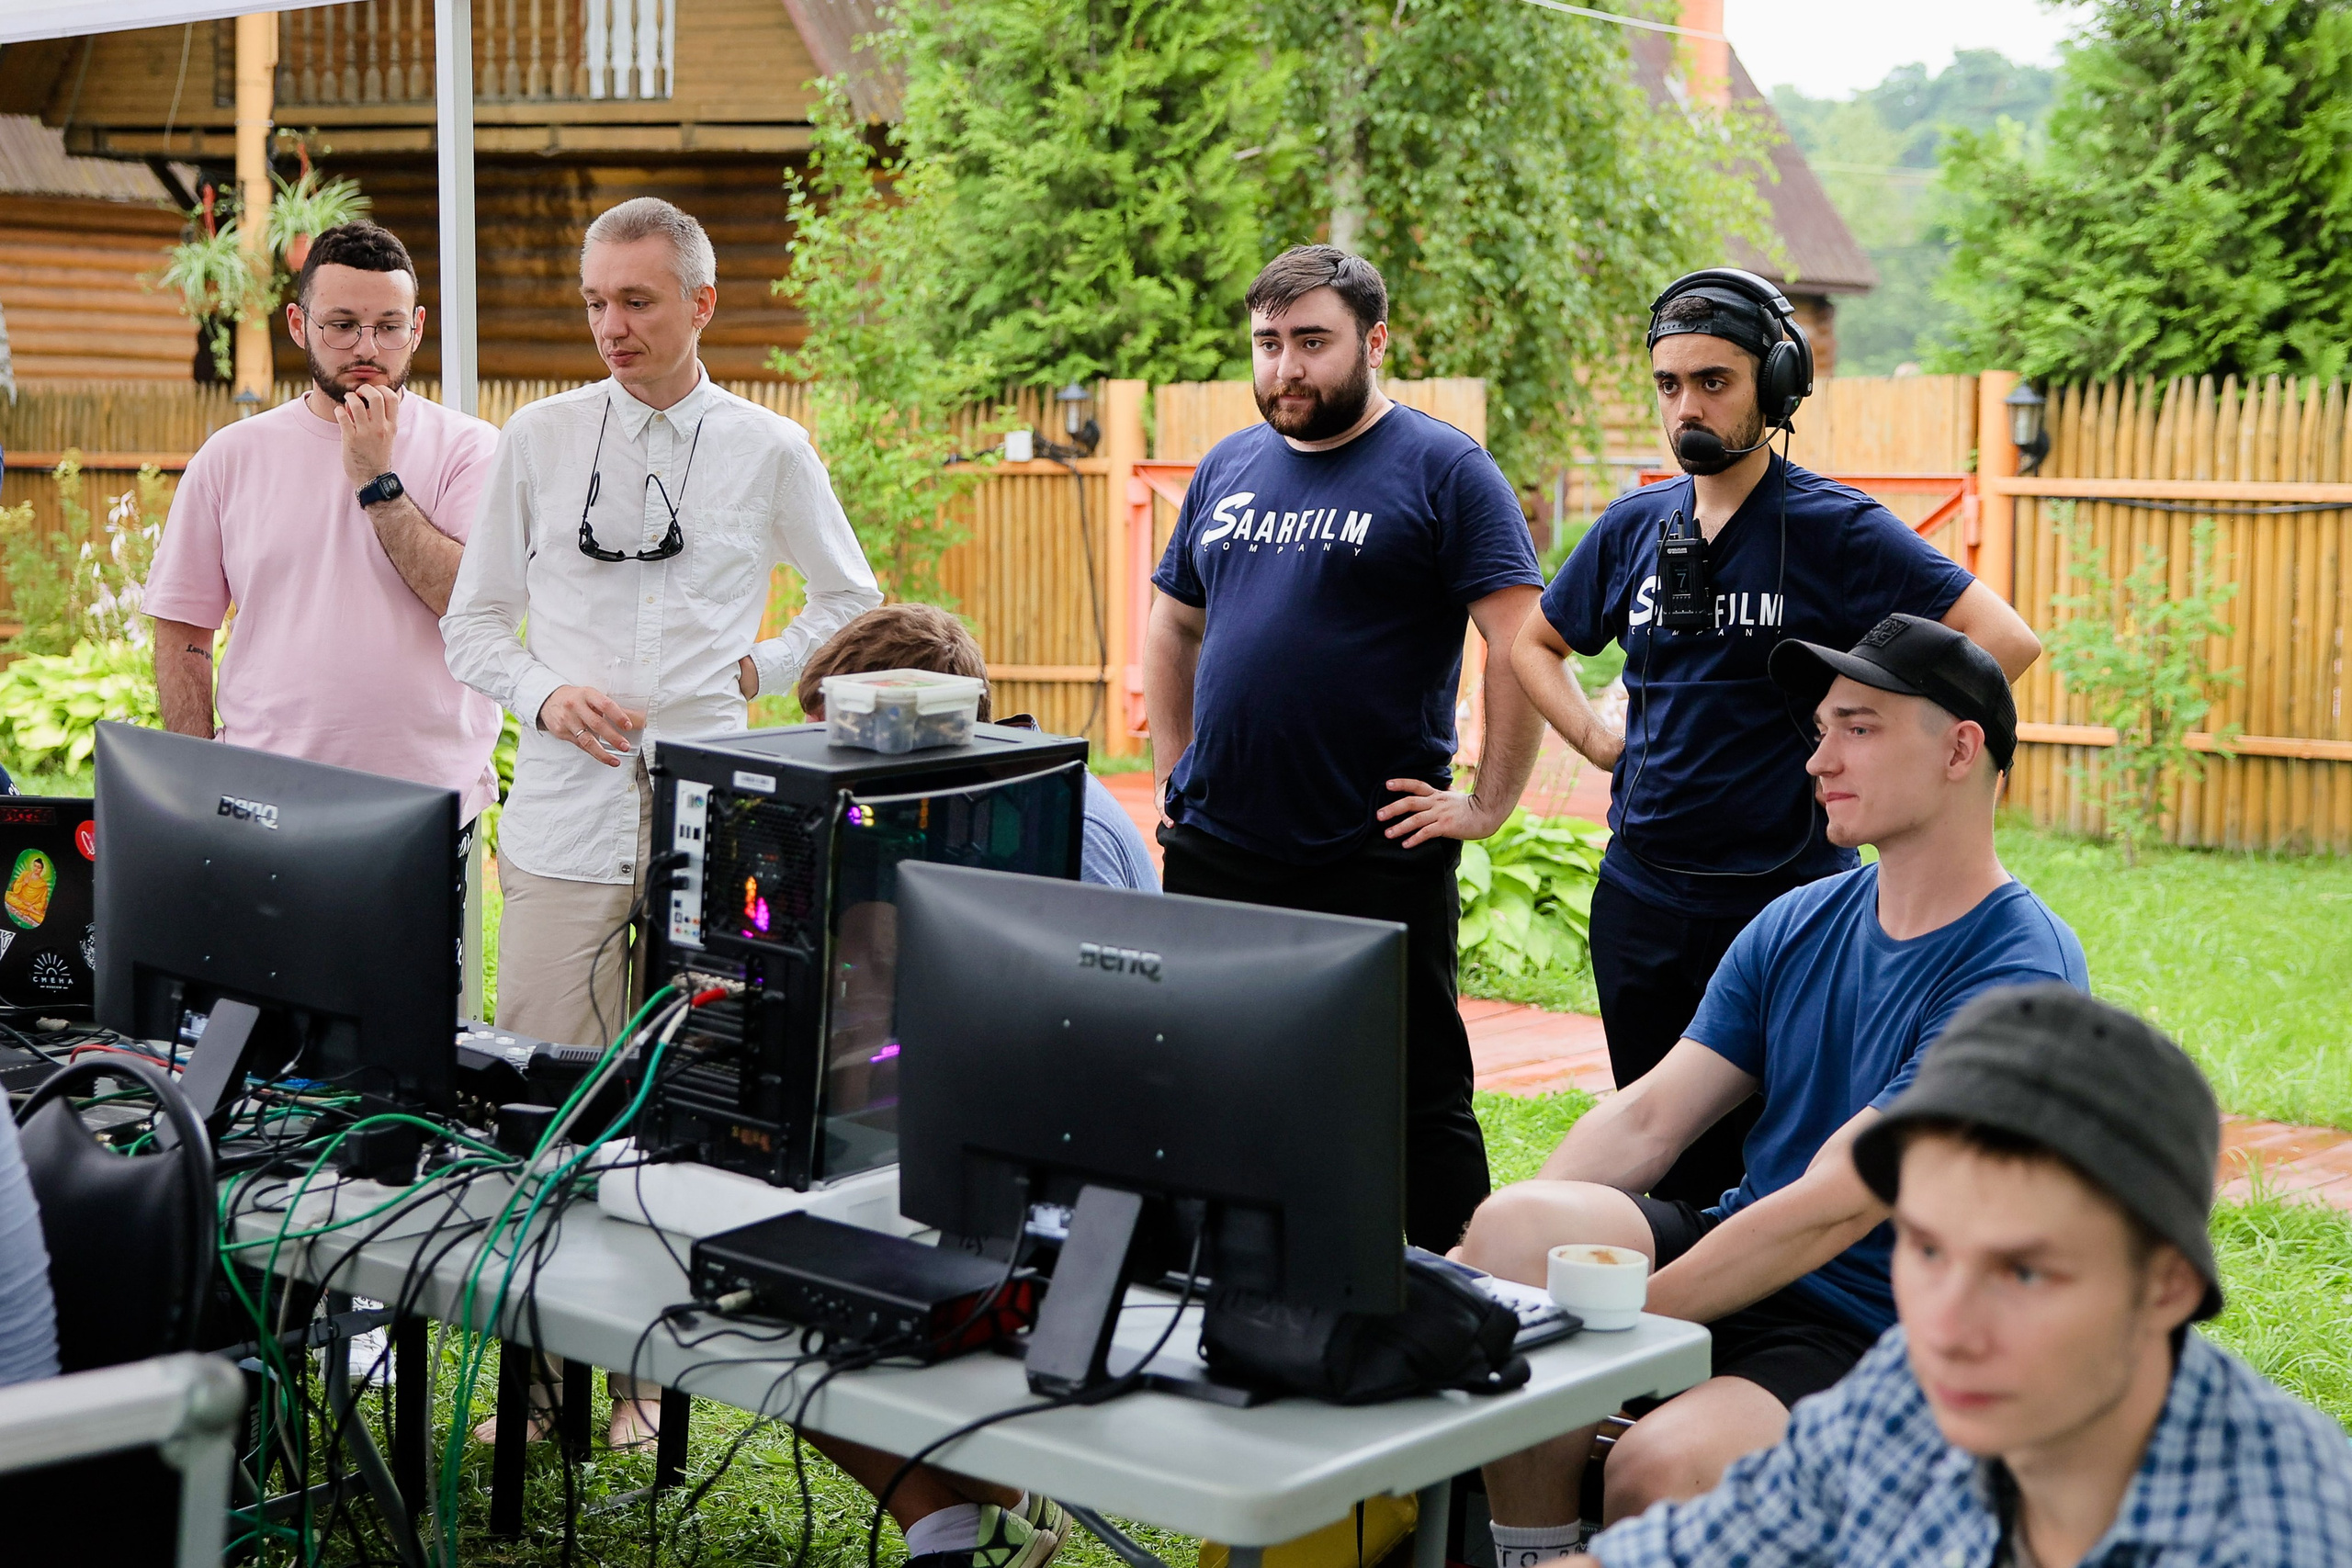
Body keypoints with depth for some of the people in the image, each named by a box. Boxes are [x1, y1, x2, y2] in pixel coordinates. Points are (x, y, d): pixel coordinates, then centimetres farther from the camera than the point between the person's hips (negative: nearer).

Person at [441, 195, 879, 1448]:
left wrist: (753, 673, 5)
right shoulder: (538, 440, 7)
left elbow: (850, 607, 19)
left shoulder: (770, 451, 6)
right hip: (564, 815, 1)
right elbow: (471, 626, 12)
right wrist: (544, 694, -7)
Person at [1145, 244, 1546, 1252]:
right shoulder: (1228, 468, 14)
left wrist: (1489, 804, -12)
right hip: (1212, 850, 6)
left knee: (1416, 1103, 2)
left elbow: (1525, 642, -11)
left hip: (1377, 858, -6)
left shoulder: (1442, 470, -5)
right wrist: (1173, 771, 15)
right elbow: (1172, 626, 24)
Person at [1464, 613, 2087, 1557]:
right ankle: (1530, 1556, -11)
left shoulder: (2019, 975, -15)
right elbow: (1646, 1118, 4)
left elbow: (1834, 1208, -20)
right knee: (1515, 1225, -22)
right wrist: (1487, 1267, -12)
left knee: (1657, 1470, -33)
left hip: (1879, 1335, -6)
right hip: (1741, 1251, 6)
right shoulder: (1798, 925, 9)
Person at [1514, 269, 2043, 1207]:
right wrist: (1597, 741, 10)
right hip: (1639, 893, 5)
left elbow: (2004, 641, -13)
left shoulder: (1835, 527, -7)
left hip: (1783, 893, -5)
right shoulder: (1634, 525, 8)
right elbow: (1536, 643, 25)